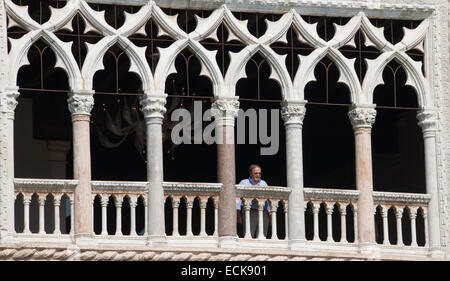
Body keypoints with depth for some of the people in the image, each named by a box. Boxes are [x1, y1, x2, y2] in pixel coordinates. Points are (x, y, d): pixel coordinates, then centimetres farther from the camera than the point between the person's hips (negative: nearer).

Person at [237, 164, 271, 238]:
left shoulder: (264, 184, 19)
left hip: (263, 213, 3)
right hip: (249, 212, -3)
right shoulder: (244, 183, 10)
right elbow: (238, 199, 4)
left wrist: (270, 215, 8)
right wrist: (239, 215, -5)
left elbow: (268, 200, 17)